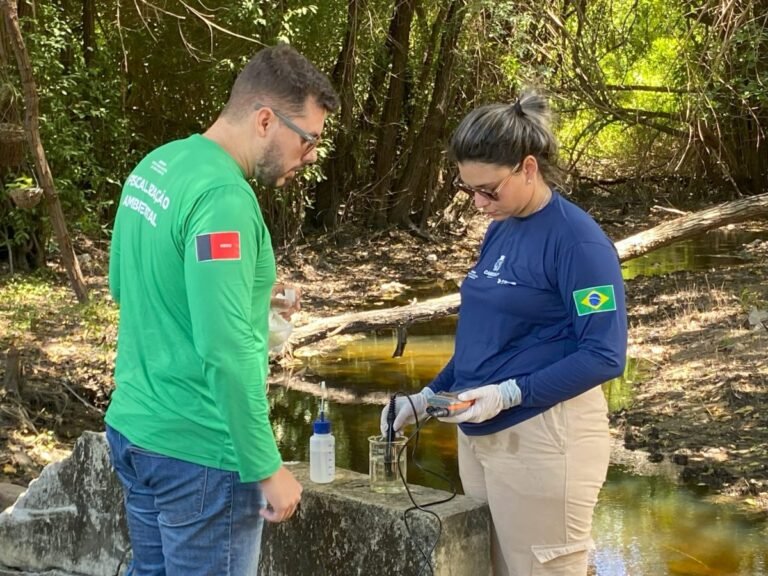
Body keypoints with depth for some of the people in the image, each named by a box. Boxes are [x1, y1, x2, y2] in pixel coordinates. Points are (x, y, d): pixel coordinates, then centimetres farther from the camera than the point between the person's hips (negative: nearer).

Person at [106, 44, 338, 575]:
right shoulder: (223, 196, -23)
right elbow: (226, 353, -26)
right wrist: (267, 468, -19)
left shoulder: (158, 165, 5)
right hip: (197, 452, -9)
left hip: (133, 428, 9)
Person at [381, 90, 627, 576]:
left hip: (541, 437, -8)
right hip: (479, 435, 8)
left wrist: (510, 394, -23)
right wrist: (428, 398, 10)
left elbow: (605, 356, -17)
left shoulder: (577, 239, -14)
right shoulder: (500, 230, 9)